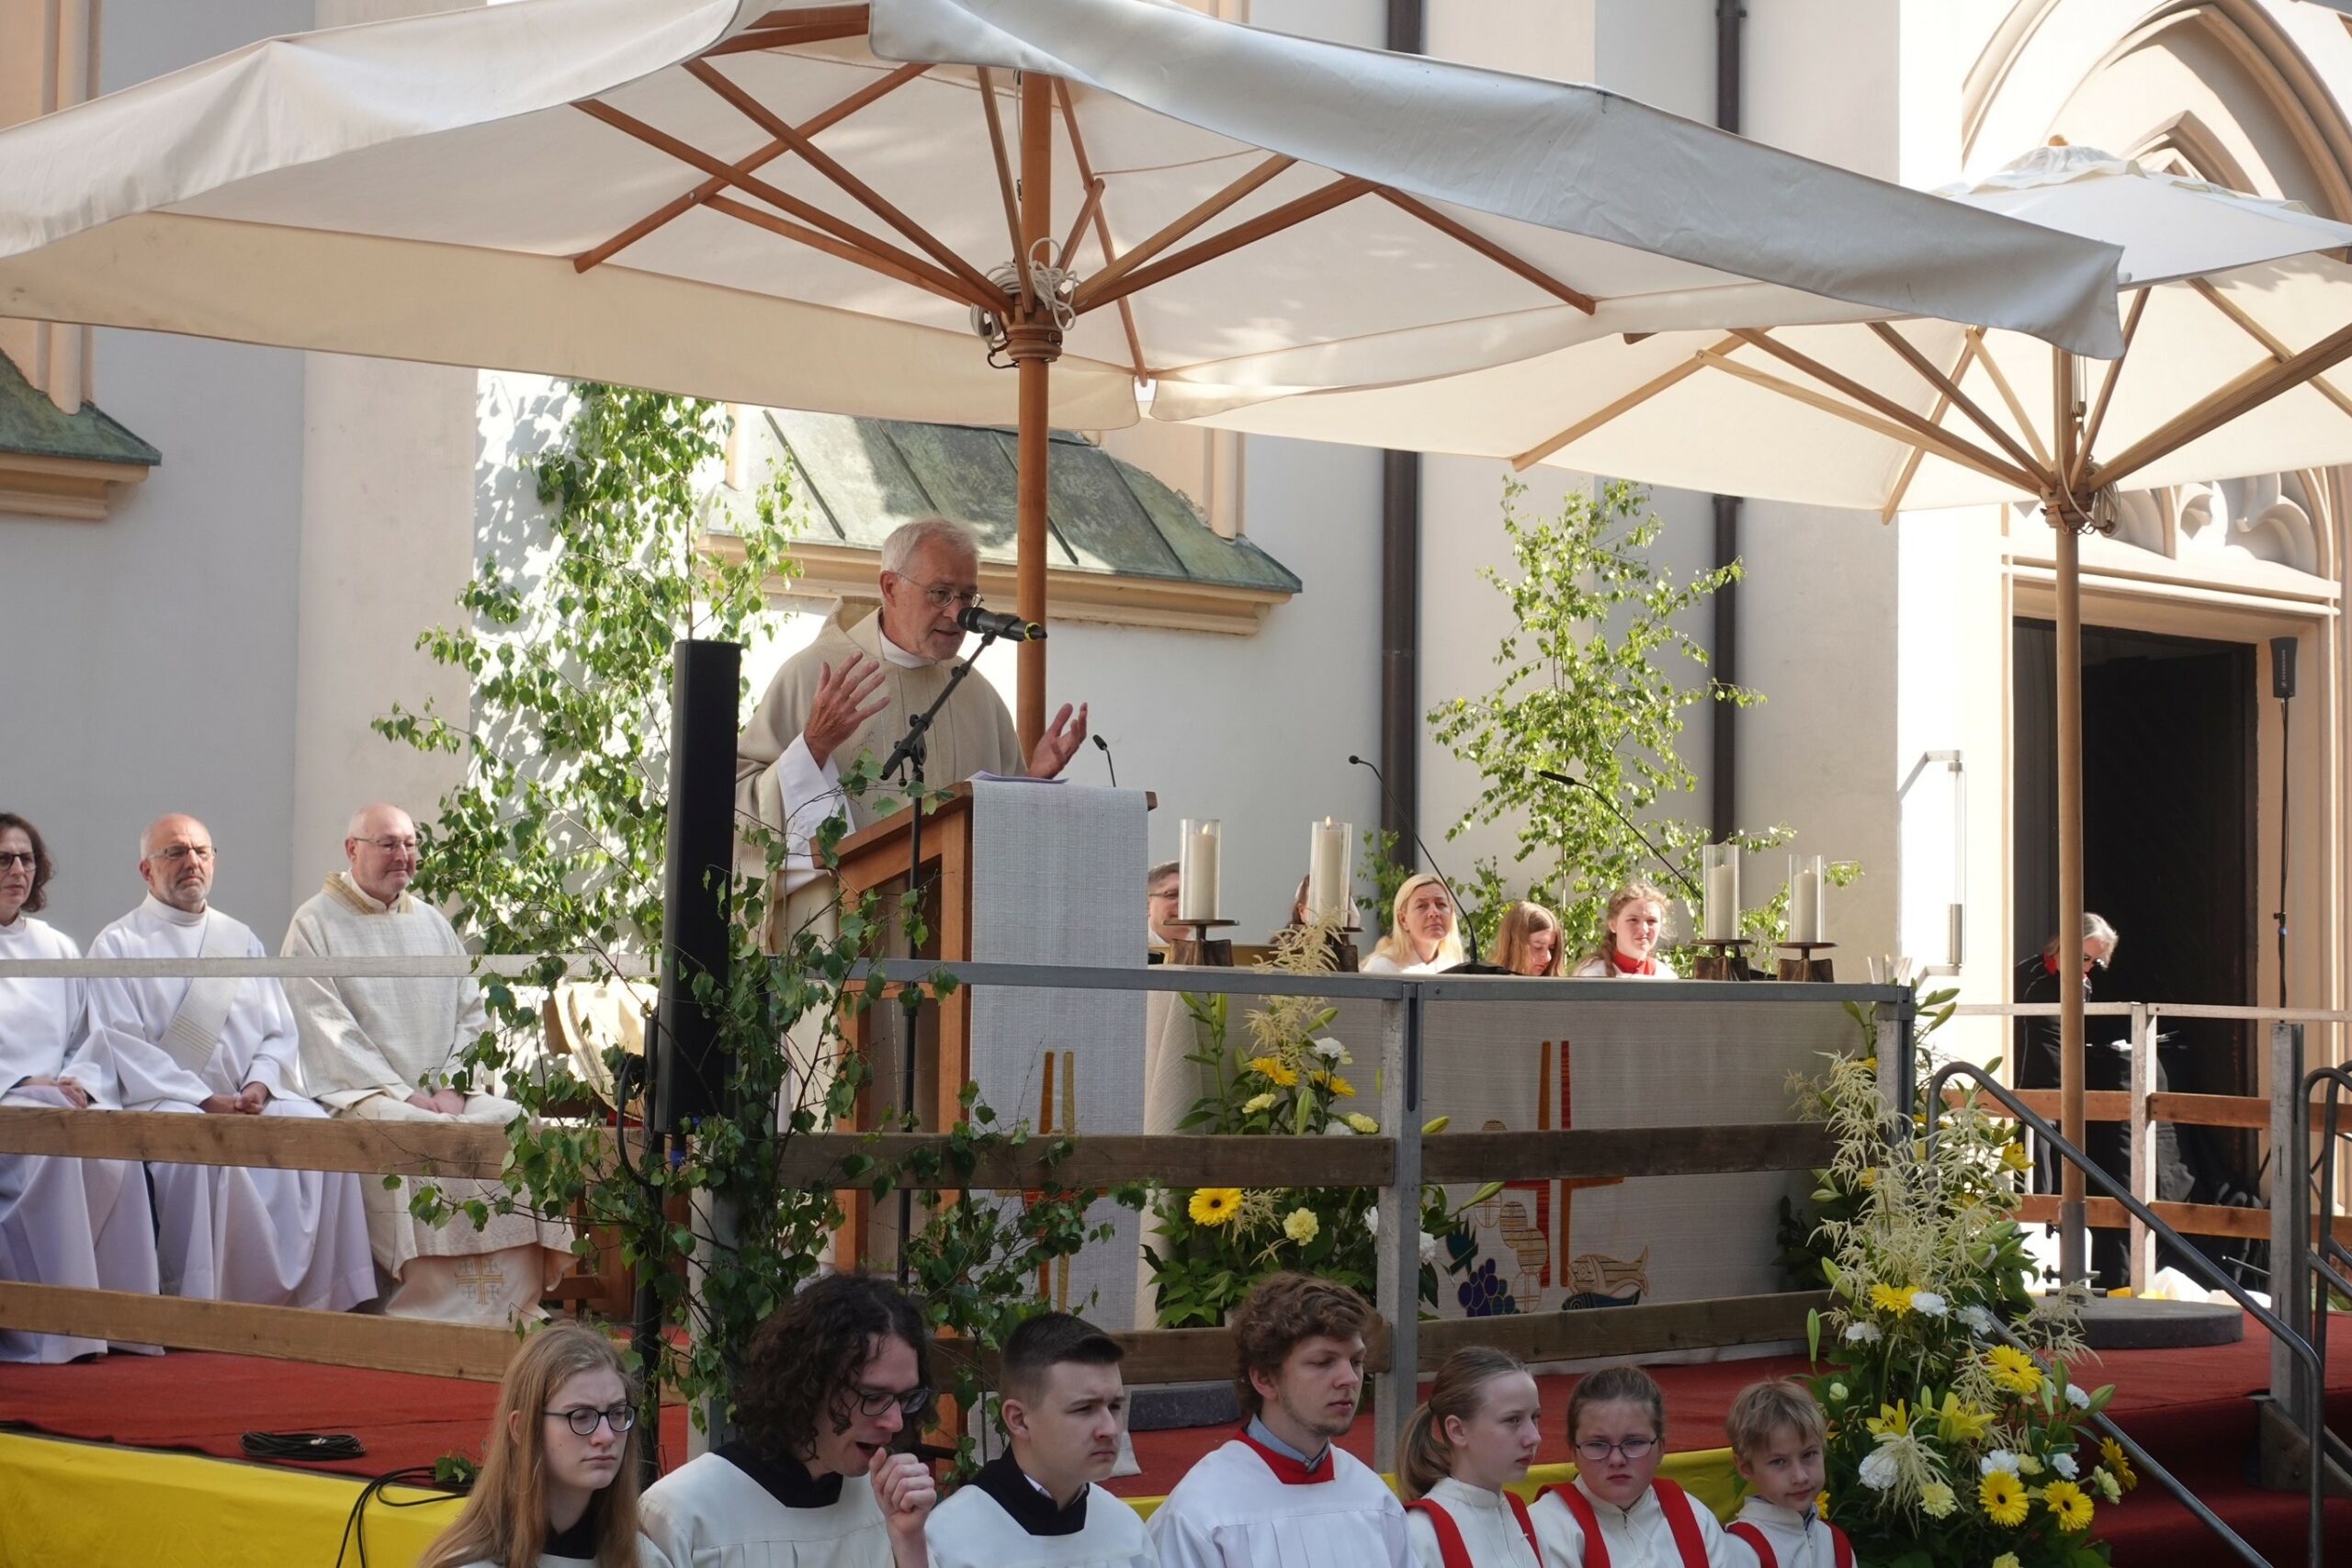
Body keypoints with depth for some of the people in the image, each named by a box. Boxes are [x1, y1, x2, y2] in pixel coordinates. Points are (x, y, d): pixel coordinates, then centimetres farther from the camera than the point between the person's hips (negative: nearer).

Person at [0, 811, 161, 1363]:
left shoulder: (57, 948, 22)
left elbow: (92, 1039, 19)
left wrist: (80, 1084, -3)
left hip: (62, 1101, 4)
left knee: (117, 1156, -29)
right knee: (53, 1149, -36)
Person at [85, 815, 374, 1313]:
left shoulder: (241, 940, 21)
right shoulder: (118, 945, 6)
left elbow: (280, 1030, 15)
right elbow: (121, 1045, -5)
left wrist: (260, 1084, -7)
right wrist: (204, 1100, -15)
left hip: (250, 1099, 4)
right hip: (162, 1099, -4)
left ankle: (315, 1296, -19)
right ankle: (199, 1303, -29)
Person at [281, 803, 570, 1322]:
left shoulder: (432, 924, 20)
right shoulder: (316, 925, 3)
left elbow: (472, 1013, 15)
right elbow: (324, 1028, -6)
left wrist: (450, 1086, -4)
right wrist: (403, 1092, -14)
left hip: (443, 1093, 5)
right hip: (358, 1093, -5)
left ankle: (511, 1305, -20)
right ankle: (434, 1312, -31)